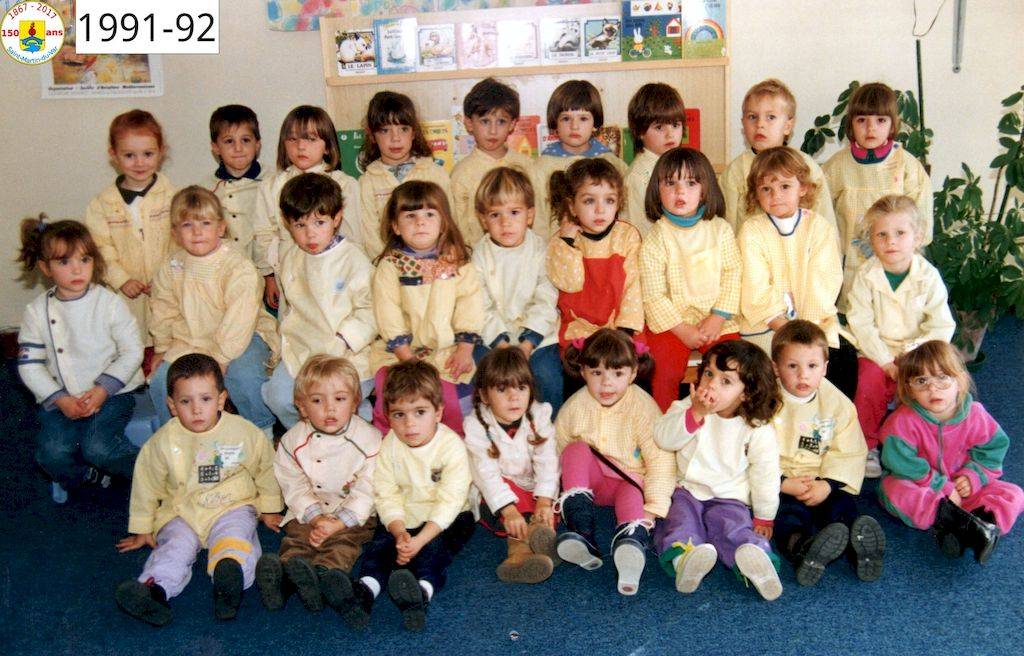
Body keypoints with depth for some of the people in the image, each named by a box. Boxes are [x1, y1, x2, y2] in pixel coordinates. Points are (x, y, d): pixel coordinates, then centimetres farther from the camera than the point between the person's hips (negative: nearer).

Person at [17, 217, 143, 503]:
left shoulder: (109, 302, -5)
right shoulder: (36, 311, 1)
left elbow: (132, 351, -5)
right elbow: (29, 364, 1)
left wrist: (103, 389, -16)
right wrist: (59, 399, -13)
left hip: (111, 393, -2)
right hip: (60, 398, 3)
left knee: (98, 447, -26)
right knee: (53, 452, -22)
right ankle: (84, 475, 12)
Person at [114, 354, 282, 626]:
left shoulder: (245, 432, -4)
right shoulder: (163, 441, -2)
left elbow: (265, 468, 11)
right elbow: (146, 483, 10)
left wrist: (269, 509, 19)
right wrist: (142, 529, 15)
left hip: (233, 506, -1)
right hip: (181, 512, 1)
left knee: (233, 535, -32)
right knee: (175, 545, -28)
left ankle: (232, 572, -61)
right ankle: (154, 589, -53)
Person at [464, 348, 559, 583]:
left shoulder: (539, 416, -7)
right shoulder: (477, 425, -14)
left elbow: (546, 461, -16)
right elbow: (486, 472, -23)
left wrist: (544, 500, -32)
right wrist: (509, 509, -37)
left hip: (533, 490, 2)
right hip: (496, 495, -2)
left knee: (546, 510, -27)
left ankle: (519, 549, -52)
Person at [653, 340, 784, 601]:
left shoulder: (758, 430, -7)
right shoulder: (688, 407, 0)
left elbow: (766, 475, -1)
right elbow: (663, 438, -12)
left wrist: (764, 519, 3)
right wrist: (695, 413, -23)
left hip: (729, 500, -1)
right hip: (686, 493, 1)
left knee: (733, 527, -29)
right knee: (679, 521, -27)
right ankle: (682, 556, -52)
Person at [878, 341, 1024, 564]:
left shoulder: (975, 415, -10)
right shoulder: (903, 422, -23)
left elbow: (994, 448, 4)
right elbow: (903, 466, -24)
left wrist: (974, 475, -12)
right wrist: (943, 488, -22)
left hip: (960, 487, 4)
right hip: (920, 490, -3)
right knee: (894, 490, -34)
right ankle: (965, 524, -35)